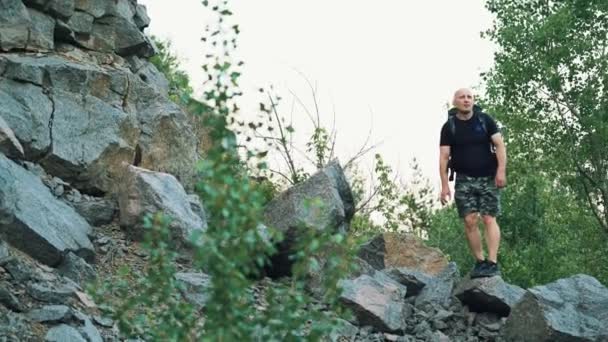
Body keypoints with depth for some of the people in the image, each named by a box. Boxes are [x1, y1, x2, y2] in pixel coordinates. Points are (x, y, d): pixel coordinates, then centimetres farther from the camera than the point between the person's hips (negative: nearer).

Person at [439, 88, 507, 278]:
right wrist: (445, 185, -6)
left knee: (489, 219, -10)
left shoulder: (485, 120, 3)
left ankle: (492, 263, -15)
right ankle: (479, 261, 3)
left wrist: (501, 170, -14)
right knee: (470, 221, -6)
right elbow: (444, 157, 1)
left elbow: (499, 145, -1)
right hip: (464, 180, 1)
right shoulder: (449, 126, 4)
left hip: (488, 177, -1)